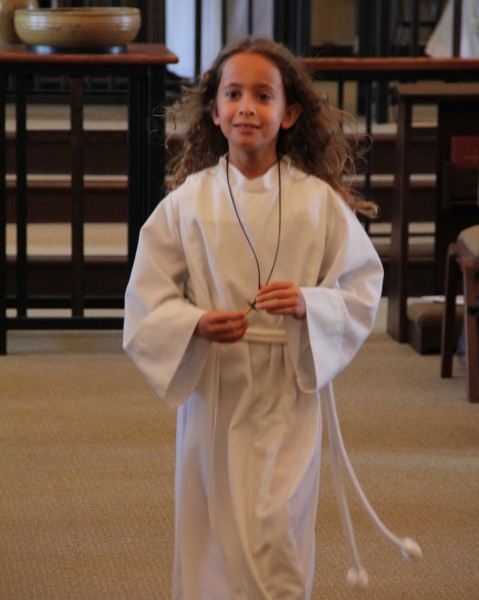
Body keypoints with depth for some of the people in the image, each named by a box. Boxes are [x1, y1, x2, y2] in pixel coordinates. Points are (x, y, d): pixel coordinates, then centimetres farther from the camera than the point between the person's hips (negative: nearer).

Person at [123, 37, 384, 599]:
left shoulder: (319, 202, -3)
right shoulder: (187, 201, -1)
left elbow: (362, 288, 2)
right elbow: (146, 300, 1)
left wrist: (309, 304, -17)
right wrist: (197, 324, -18)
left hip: (287, 389, -1)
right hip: (210, 387, 1)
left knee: (274, 529, -7)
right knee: (211, 529, 8)